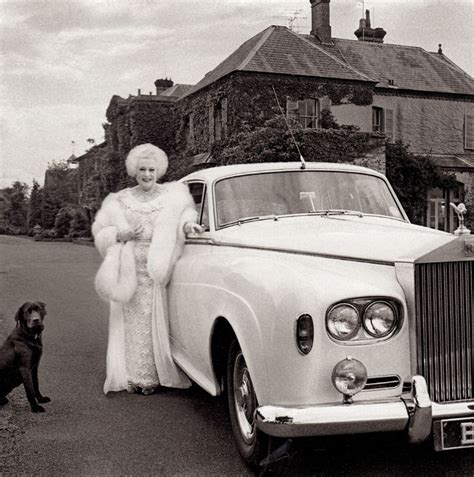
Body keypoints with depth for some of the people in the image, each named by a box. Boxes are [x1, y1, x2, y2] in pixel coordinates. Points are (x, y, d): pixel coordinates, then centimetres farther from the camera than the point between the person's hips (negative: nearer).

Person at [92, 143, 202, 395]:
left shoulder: (172, 196, 6)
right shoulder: (119, 201, 8)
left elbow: (185, 211, 11)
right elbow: (100, 232, 8)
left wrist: (187, 224, -11)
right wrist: (123, 235, -10)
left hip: (160, 271, -1)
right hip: (130, 273, 1)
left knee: (158, 322, -3)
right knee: (132, 324, 0)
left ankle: (153, 376, 4)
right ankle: (133, 376, 7)